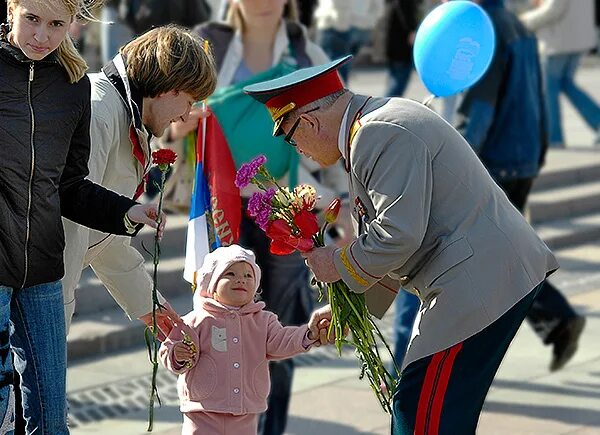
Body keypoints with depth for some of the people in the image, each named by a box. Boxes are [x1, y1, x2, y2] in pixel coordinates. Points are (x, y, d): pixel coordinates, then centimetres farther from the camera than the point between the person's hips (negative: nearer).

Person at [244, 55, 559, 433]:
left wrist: (340, 264, -6)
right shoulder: (381, 123, 18)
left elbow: (398, 235, -23)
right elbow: (389, 235, 25)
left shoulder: (381, 136, -17)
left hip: (481, 284, -11)